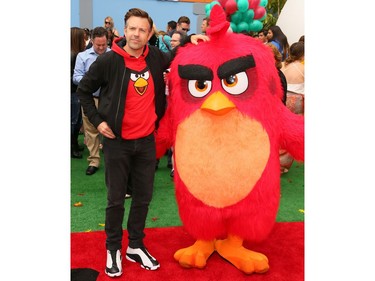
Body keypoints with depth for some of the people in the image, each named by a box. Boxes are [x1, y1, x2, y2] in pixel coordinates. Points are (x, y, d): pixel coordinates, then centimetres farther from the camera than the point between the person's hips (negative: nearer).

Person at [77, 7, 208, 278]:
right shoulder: (108, 60, -11)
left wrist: (190, 40, 6)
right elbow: (84, 90, 2)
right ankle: (113, 248, 26)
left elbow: (174, 56, 23)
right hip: (117, 141, -3)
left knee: (143, 197, 12)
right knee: (116, 199, 7)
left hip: (146, 140, 4)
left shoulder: (155, 57, -1)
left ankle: (136, 246, 29)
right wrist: (97, 120, -5)